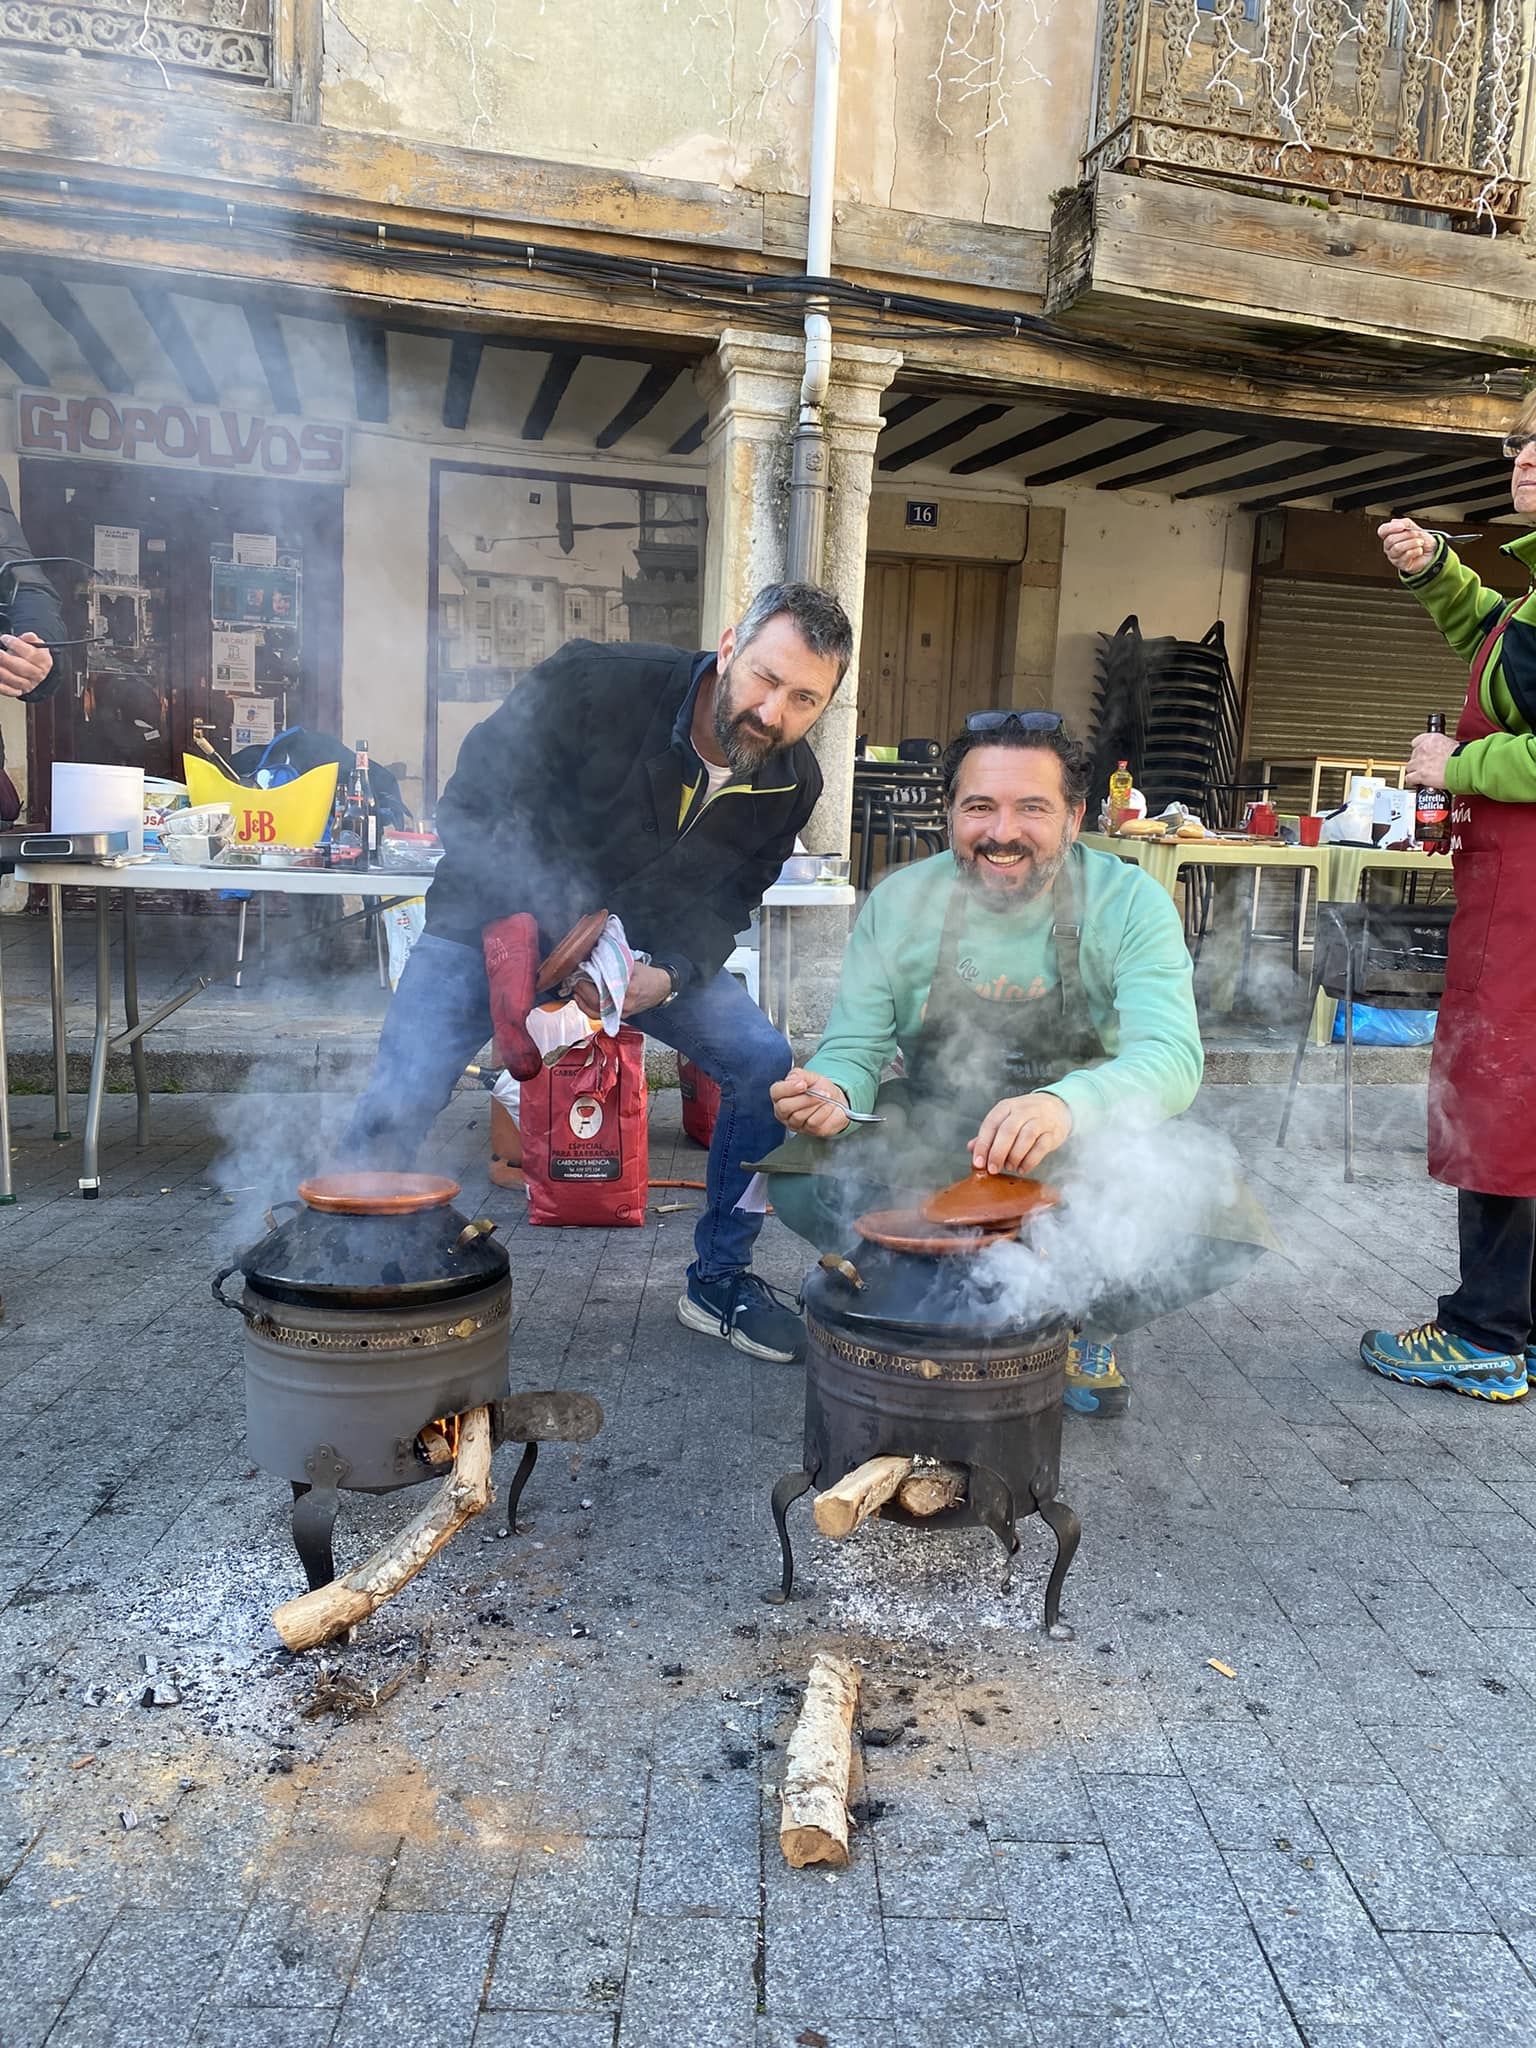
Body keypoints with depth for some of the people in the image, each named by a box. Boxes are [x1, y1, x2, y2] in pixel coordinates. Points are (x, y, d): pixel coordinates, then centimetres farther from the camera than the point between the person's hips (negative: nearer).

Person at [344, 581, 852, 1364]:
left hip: (655, 945, 4)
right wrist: (557, 927, -35)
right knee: (397, 1108, -18)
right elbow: (471, 807, -24)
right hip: (498, 922, -3)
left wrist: (670, 973, -25)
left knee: (764, 1063, -11)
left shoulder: (792, 783, -12)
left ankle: (719, 1281, 7)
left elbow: (726, 903, -3)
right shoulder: (594, 684, -28)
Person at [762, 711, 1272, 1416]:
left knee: (1219, 1234, -28)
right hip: (931, 1133, 2)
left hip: (1091, 1141, -1)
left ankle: (1076, 1324, 7)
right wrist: (834, 1094, -33)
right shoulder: (897, 903, -10)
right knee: (799, 1183, -24)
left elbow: (1171, 1054, -29)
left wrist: (1066, 1106, -52)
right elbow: (854, 1048, -6)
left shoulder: (1130, 903, -16)